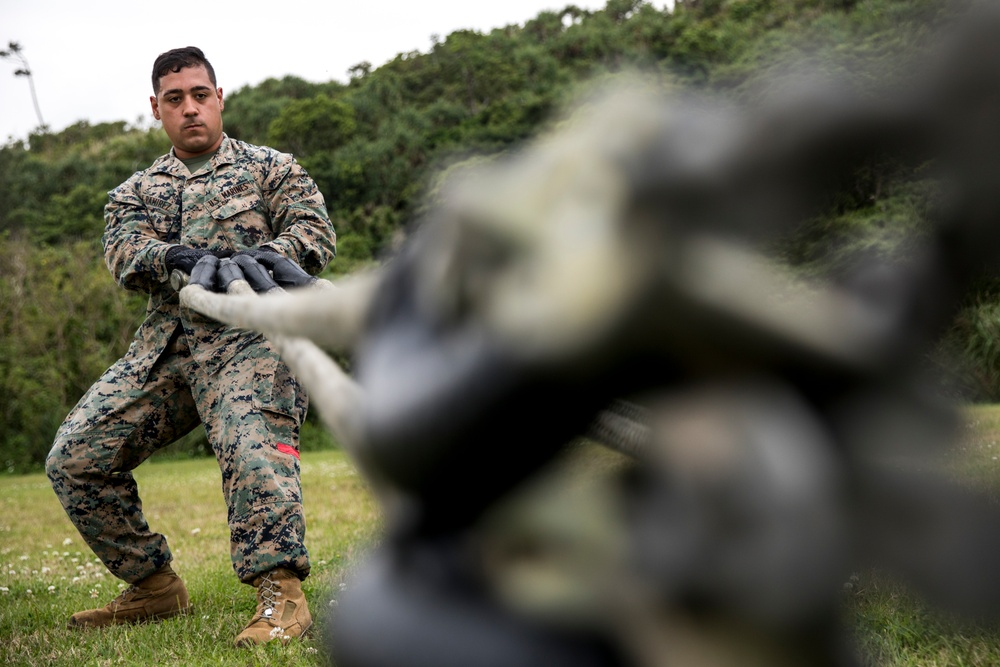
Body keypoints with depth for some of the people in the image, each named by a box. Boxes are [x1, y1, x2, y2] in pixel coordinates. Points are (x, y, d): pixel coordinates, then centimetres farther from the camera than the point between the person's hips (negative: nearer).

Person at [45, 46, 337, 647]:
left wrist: (257, 255, -22)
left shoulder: (272, 169, 14)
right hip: (165, 343, 5)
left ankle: (281, 596, -34)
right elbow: (126, 255, 3)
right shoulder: (135, 192, 23)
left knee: (250, 444, -33)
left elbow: (317, 235, 0)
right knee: (75, 459, -3)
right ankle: (154, 586, 11)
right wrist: (177, 258, -21)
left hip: (251, 334, -5)